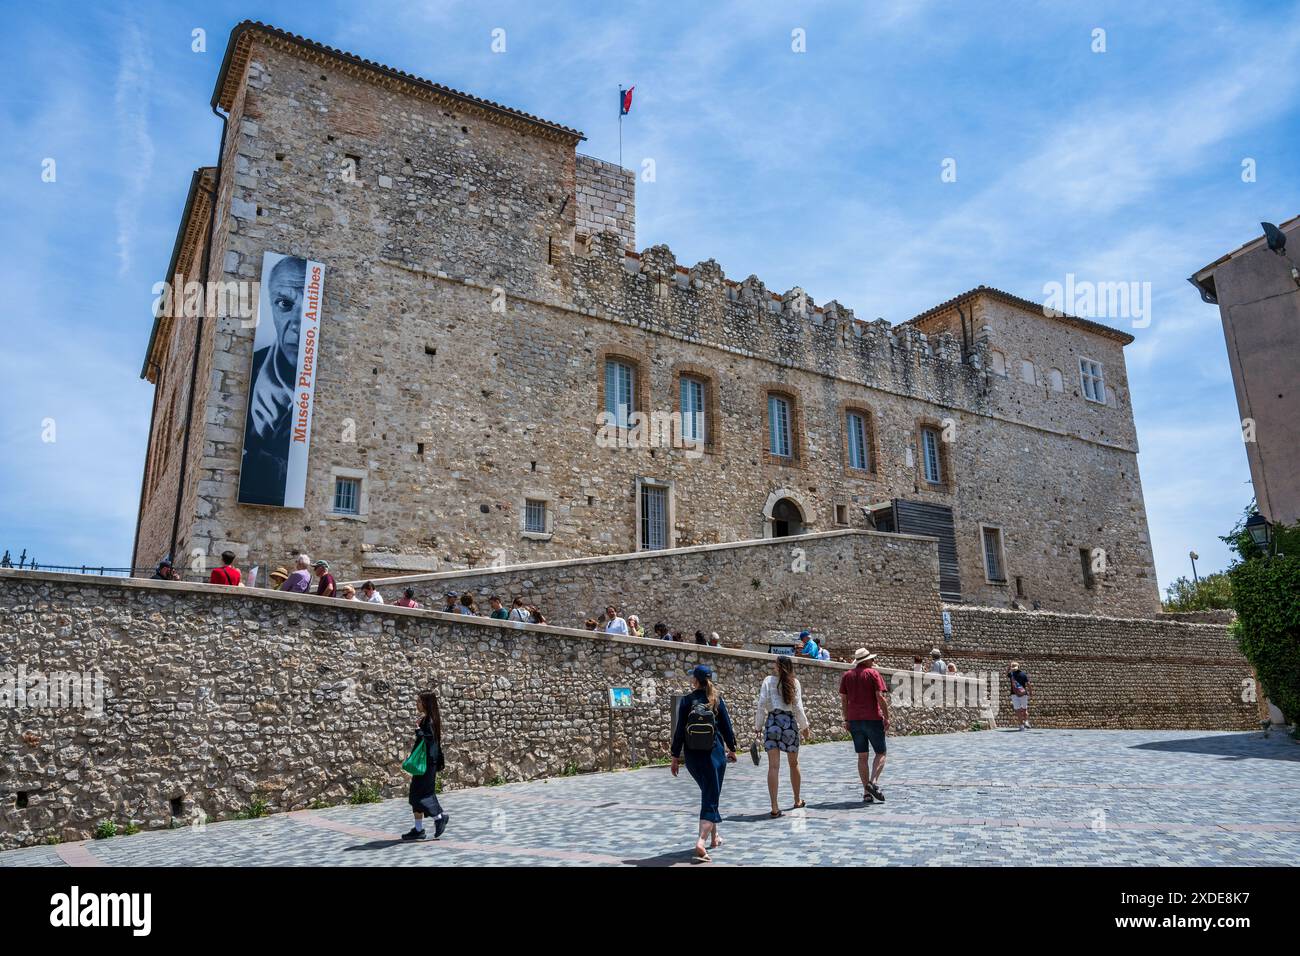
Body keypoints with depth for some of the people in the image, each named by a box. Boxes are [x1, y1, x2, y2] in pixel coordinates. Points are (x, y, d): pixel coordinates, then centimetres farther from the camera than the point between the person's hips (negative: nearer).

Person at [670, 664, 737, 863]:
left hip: (693, 757, 2)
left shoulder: (687, 701, -5)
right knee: (711, 798, -1)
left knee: (708, 794, 22)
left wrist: (675, 756, 2)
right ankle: (701, 841, -21)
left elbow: (679, 730, -5)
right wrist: (732, 749, 17)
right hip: (714, 754, -2)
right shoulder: (717, 699, -3)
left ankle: (714, 837, 33)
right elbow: (726, 726, 3)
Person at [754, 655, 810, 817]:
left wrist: (758, 726, 4)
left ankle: (774, 807, -8)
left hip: (772, 722, -1)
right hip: (790, 722, 1)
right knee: (793, 764, 19)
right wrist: (804, 726, 14)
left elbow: (762, 705, -4)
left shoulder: (768, 680, 0)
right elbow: (798, 708, 1)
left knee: (773, 766, -2)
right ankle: (797, 801, 33)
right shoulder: (794, 683, 1)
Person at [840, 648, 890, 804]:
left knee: (862, 757, 9)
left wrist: (846, 720, 14)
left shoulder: (847, 676, 9)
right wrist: (886, 717, -5)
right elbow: (880, 697, -11)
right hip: (873, 719, -4)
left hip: (854, 720, 4)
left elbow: (843, 700, 9)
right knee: (880, 753, 7)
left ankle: (867, 793, 7)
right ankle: (873, 782, -13)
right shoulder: (873, 673, -4)